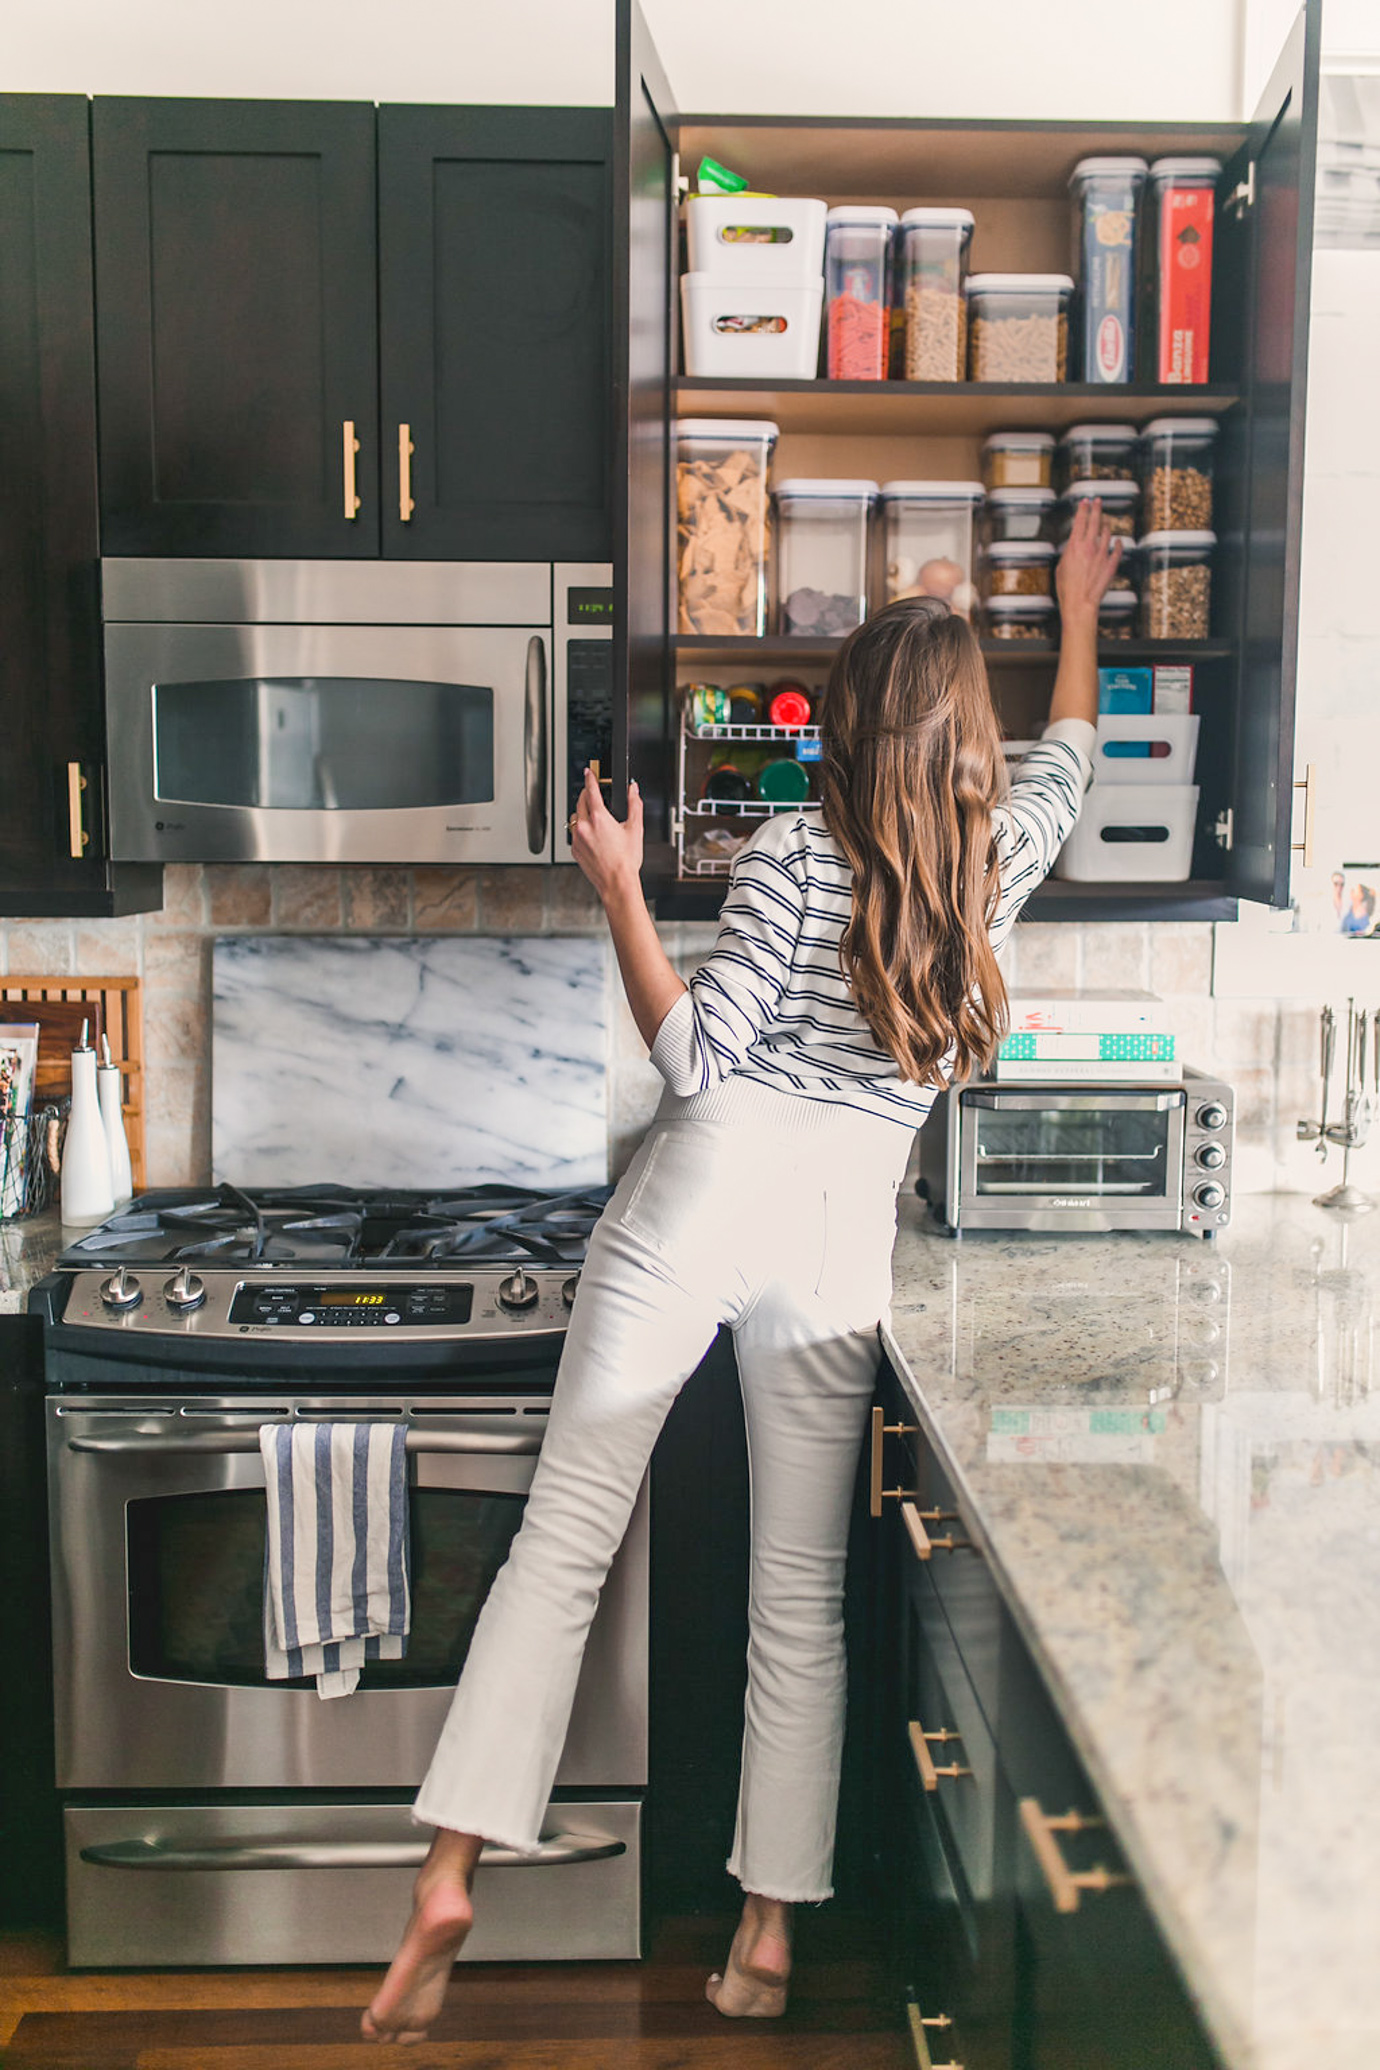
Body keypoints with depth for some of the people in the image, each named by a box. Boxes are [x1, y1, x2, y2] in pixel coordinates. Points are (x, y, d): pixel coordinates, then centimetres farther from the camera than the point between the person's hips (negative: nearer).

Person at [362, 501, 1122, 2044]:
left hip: (708, 1189, -2)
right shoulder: (1001, 854, 7)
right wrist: (1079, 609, 44)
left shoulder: (796, 857, -4)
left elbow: (693, 1060, -8)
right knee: (802, 1591, 11)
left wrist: (619, 892, -2)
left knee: (564, 1537, 4)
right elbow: (1068, 754, 30)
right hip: (845, 1228, 3)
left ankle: (449, 1880, 4)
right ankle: (768, 1932, 18)